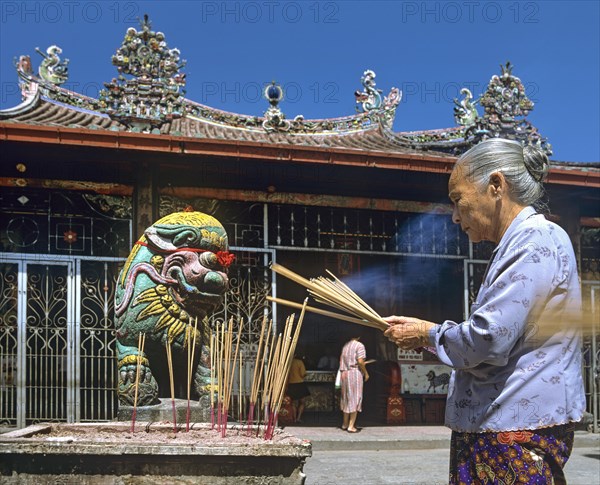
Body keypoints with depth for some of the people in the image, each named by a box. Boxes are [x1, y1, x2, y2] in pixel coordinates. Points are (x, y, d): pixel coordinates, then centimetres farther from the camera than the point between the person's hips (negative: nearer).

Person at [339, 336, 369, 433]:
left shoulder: (346, 345, 12)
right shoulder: (359, 345, -10)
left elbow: (341, 359, 15)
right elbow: (360, 362, -17)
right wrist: (366, 373, -6)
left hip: (345, 373, 7)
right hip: (355, 373, -7)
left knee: (346, 398, 15)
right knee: (355, 399, -2)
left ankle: (345, 424, 22)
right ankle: (351, 426, -4)